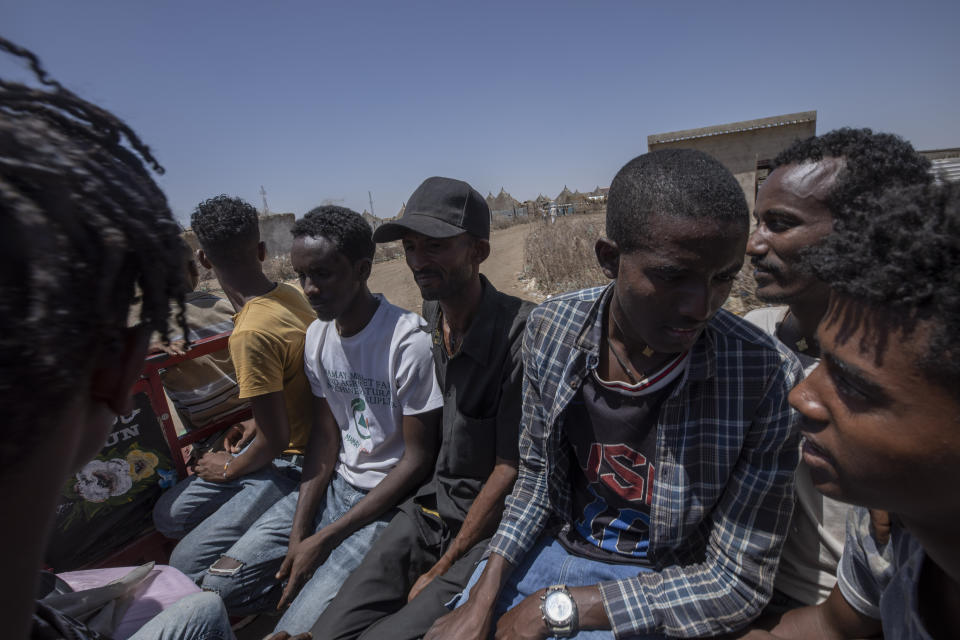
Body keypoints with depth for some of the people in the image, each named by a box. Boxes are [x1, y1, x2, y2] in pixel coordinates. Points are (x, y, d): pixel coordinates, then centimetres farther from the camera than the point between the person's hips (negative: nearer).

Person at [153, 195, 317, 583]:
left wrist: (230, 468, -2)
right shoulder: (289, 295, -1)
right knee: (168, 516, 12)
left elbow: (275, 439, -22)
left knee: (186, 565, -9)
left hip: (293, 464, -9)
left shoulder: (252, 333, -29)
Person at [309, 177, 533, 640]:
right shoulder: (426, 316, 1)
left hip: (494, 522, -5)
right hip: (431, 504, 6)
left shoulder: (522, 332, -21)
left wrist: (440, 571, -7)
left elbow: (509, 471, -16)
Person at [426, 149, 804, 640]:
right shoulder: (551, 327, -13)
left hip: (658, 592, -2)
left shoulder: (766, 377, -22)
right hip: (552, 543, 3)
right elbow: (536, 474, 0)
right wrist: (482, 601, -9)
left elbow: (739, 581, -15)